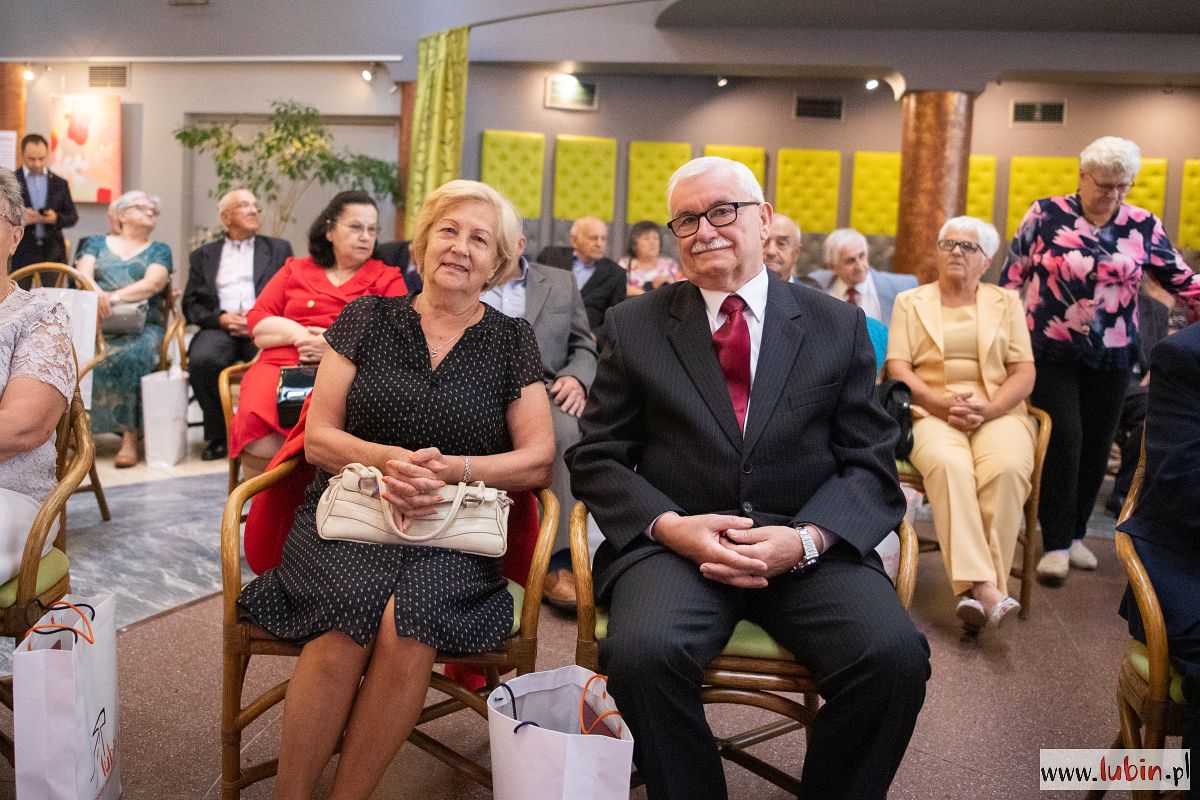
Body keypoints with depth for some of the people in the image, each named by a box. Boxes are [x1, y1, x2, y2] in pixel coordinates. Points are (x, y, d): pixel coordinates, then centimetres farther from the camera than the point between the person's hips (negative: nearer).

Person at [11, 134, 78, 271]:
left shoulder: (60, 183, 11)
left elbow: (73, 217, 10)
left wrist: (56, 218, -11)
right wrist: (19, 217, -17)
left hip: (53, 255, 1)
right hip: (21, 255, -1)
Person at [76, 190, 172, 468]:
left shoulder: (159, 251, 19)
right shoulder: (96, 244, 22)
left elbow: (153, 283, -2)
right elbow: (83, 277, 4)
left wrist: (116, 296, -19)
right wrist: (98, 295, -20)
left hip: (142, 324, -1)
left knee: (131, 355, -35)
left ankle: (129, 436, -34)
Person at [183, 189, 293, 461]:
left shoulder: (279, 249, 21)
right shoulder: (203, 255, 22)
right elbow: (191, 305, 13)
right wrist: (221, 319, -8)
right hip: (220, 327, 1)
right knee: (202, 359, -32)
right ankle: (219, 435, -14)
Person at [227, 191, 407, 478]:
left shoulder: (388, 278, 19)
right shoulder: (294, 270, 25)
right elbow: (256, 323, 16)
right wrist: (299, 334, -4)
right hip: (281, 363, 2)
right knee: (257, 416, -32)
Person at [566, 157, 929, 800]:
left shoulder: (837, 326, 9)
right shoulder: (634, 326, 9)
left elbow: (870, 463, 6)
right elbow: (597, 457, 6)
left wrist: (806, 538, -13)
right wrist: (671, 526, -12)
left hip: (810, 548, 1)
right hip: (675, 543, 0)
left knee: (896, 657, -25)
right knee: (644, 652, -31)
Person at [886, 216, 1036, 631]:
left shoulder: (1006, 302, 18)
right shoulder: (910, 301, 16)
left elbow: (1023, 374, 8)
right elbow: (898, 368, 4)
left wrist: (988, 408, -11)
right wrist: (942, 403, -13)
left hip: (997, 411, 1)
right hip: (932, 413, -1)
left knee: (1008, 468, -33)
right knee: (949, 465, -35)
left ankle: (977, 590, -31)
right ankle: (984, 587, -41)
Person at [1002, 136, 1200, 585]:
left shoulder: (1144, 226, 3)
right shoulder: (1047, 215, -4)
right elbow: (1013, 273, -1)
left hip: (1112, 357, 3)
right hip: (1052, 352, -3)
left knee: (1096, 445, 8)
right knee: (1063, 439, -9)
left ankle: (1075, 533, 23)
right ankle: (1056, 543, -1)